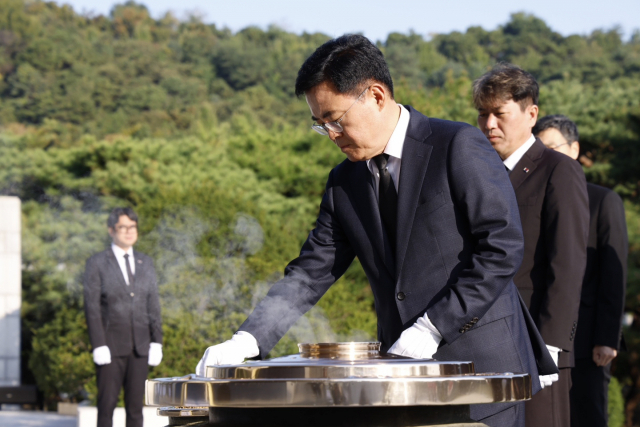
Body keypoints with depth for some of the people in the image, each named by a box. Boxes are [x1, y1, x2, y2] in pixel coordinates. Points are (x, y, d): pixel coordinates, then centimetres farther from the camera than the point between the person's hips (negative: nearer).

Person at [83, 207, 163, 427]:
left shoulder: (145, 263, 14)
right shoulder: (97, 263, 1)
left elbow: (153, 305, 12)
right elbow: (92, 308, -4)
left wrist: (157, 342, 4)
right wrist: (99, 346, -11)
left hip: (140, 346, 3)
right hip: (111, 346, -3)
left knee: (136, 405, 3)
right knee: (107, 403, -3)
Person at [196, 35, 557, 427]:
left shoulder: (459, 147, -7)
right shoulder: (344, 183, 12)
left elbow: (503, 247, -12)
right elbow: (311, 273, 10)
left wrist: (433, 328, -16)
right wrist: (246, 341, -5)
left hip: (481, 365, -5)